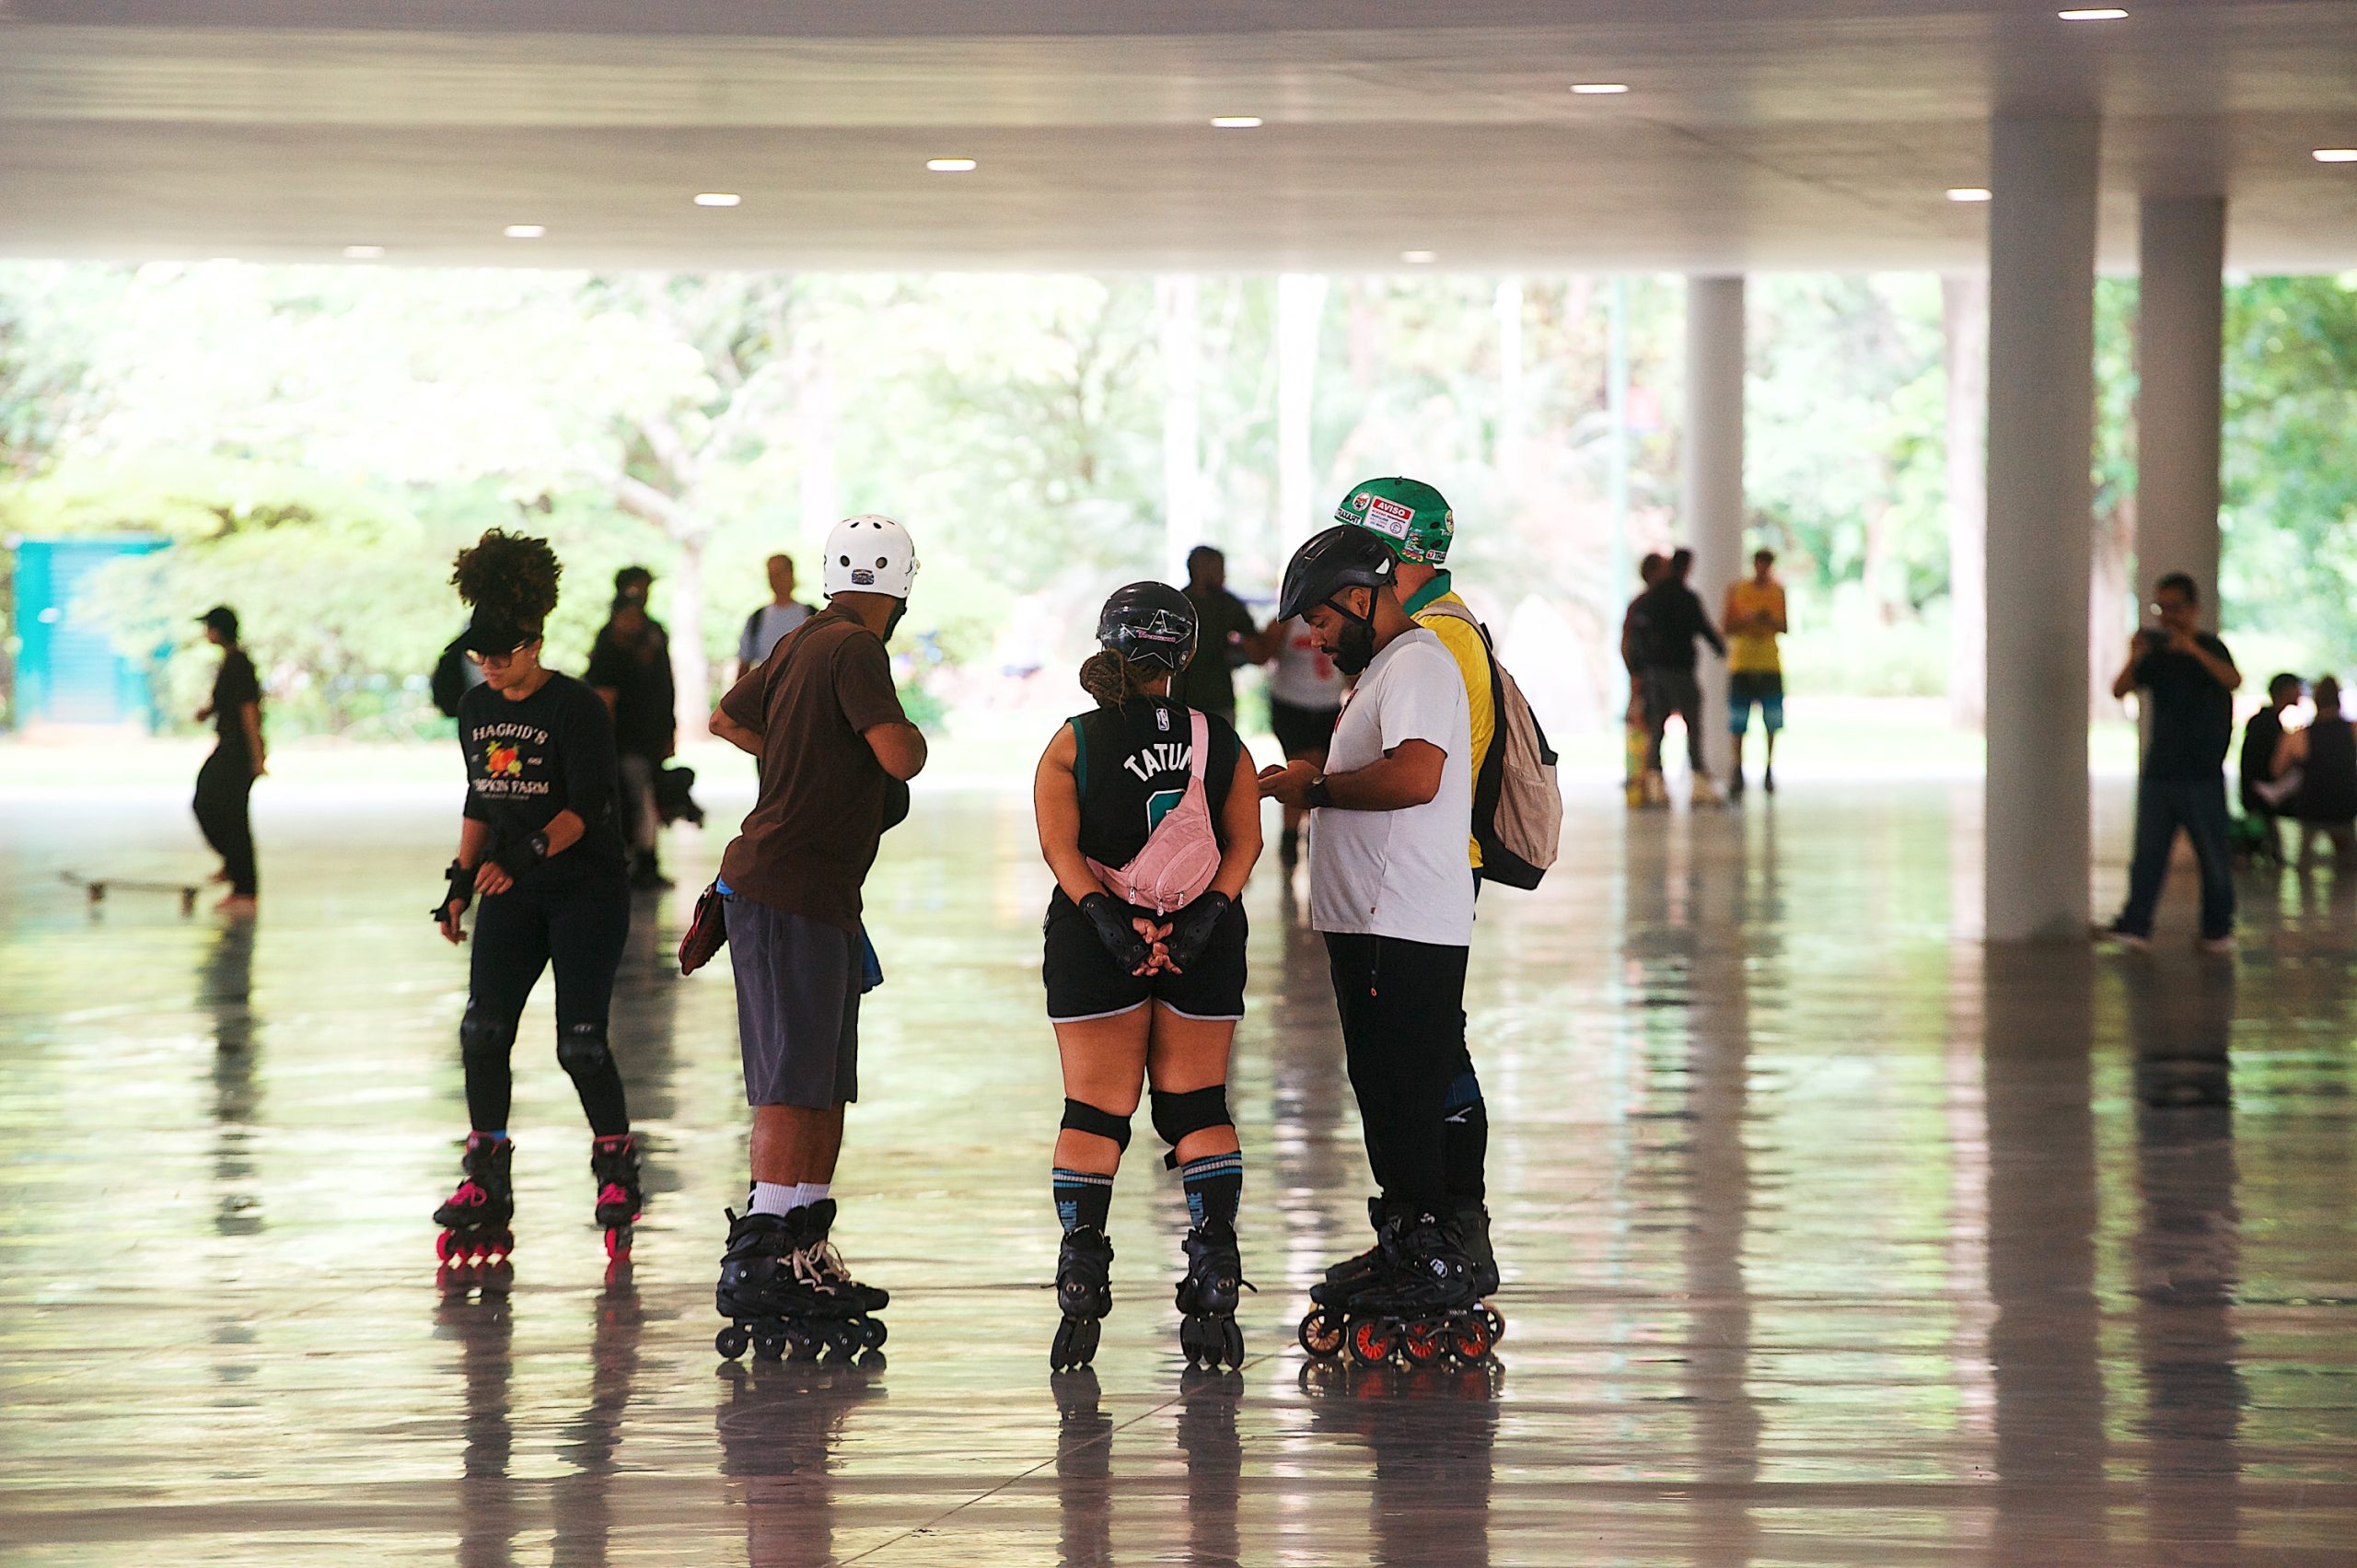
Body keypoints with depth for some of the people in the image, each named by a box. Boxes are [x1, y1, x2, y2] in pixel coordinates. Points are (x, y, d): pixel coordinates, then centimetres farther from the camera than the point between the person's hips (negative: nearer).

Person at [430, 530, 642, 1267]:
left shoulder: (576, 708, -12)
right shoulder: (477, 710, 8)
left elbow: (589, 806, -20)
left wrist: (529, 851, -33)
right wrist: (461, 881, 13)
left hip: (587, 887, -6)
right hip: (511, 893, 6)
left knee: (580, 1042, -9)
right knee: (483, 1030, -8)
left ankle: (616, 1170, 12)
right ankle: (486, 1191, -3)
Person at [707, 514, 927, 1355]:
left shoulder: (801, 642, 12)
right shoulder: (854, 648, -15)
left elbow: (728, 720, 26)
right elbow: (897, 757, -24)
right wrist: (917, 738, -2)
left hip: (820, 896, 9)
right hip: (789, 892, -9)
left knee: (827, 1084, 12)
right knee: (794, 1082, -9)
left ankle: (807, 1253, 16)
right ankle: (756, 1261, -10)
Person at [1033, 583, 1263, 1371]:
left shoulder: (1072, 744, 1)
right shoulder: (1222, 743, 4)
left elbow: (1059, 845, -10)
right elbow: (1245, 841, -6)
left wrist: (1107, 918, -16)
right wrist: (1204, 918, -13)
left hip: (1095, 941, -1)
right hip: (1206, 945, 1)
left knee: (1093, 1111, 3)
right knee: (1198, 1107, 8)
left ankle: (1081, 1288, -5)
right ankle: (1214, 1290, 0)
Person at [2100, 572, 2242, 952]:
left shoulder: (2209, 648, -3)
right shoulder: (2156, 652, 9)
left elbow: (2233, 680, -23)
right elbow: (2120, 690, 1)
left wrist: (2193, 649, -32)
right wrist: (2134, 659, -18)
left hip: (2202, 773, -4)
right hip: (2159, 770, 4)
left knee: (2212, 855, 3)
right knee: (2148, 852, 1)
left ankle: (2218, 930, 12)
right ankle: (2135, 925, 0)